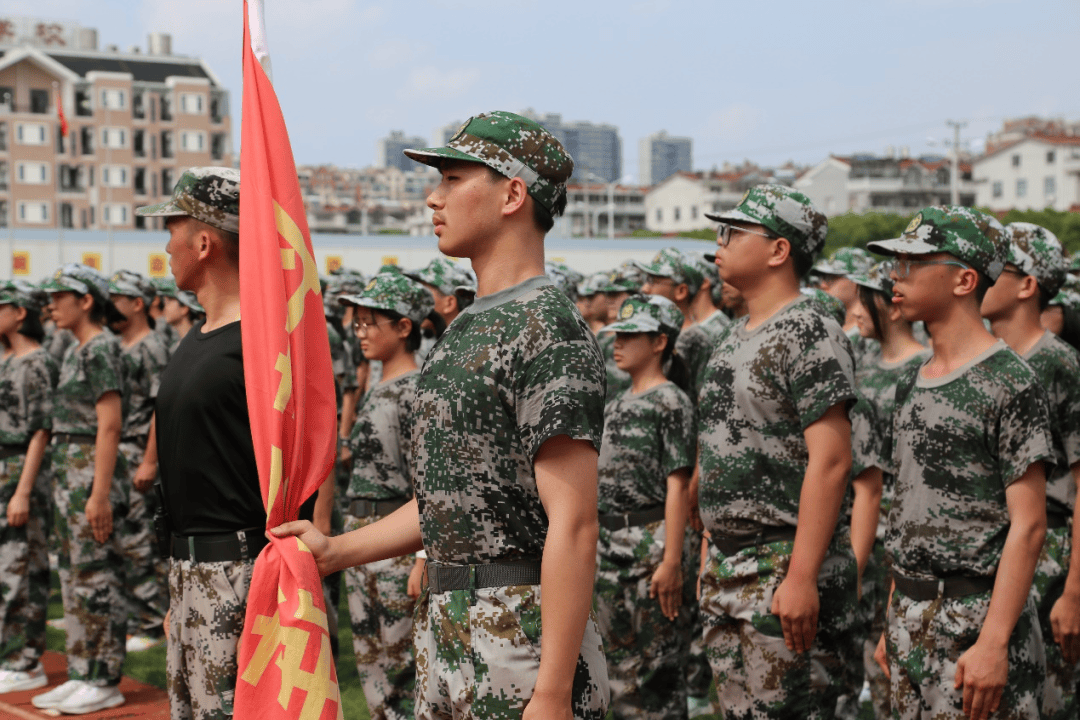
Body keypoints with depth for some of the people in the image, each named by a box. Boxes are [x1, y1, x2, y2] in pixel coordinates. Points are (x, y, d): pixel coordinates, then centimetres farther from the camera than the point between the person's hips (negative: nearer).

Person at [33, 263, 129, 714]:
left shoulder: (101, 348, -13)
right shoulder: (75, 350, 16)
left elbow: (109, 425, -18)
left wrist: (100, 494, -22)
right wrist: (69, 486, 18)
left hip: (91, 472, -10)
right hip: (66, 472, 10)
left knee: (97, 578, -4)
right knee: (74, 577, 12)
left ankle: (104, 682, 2)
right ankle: (81, 675, 19)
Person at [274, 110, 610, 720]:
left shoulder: (548, 328, -14)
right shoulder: (467, 328, 16)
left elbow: (573, 523, -20)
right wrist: (335, 551, 18)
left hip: (523, 632, -9)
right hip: (445, 625, 9)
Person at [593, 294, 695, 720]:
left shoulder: (671, 402, -8)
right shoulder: (616, 407, 15)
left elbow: (677, 486, -13)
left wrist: (672, 560, -19)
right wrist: (595, 544, 14)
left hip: (652, 542, -8)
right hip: (609, 542, 8)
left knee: (657, 666, -3)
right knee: (620, 663, 12)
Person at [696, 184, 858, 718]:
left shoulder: (809, 333, -12)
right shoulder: (732, 338, 16)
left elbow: (830, 461, -19)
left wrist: (802, 578, -24)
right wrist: (711, 561, 17)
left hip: (784, 571, -9)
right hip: (725, 569, 9)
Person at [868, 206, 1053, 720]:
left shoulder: (1009, 383, -11)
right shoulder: (913, 384, 13)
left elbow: (1028, 525, -15)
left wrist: (994, 643, -21)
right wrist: (894, 621, 15)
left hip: (976, 616, -7)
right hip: (910, 616, 7)